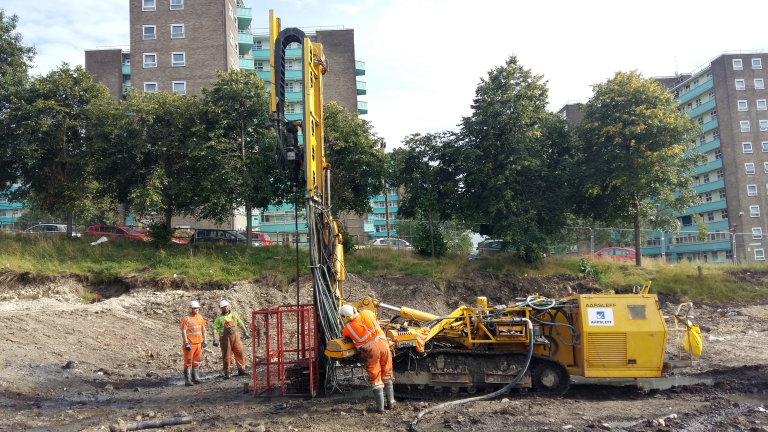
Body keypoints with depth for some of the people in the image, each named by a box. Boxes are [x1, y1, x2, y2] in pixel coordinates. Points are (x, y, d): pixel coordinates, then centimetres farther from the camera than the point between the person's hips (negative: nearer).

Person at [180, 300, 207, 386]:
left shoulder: (200, 317, 9)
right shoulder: (186, 319, -11)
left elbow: (203, 328, 17)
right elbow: (183, 331, -15)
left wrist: (204, 340, 13)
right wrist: (186, 343, -19)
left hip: (198, 343, 7)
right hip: (190, 343, -7)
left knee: (197, 360, 14)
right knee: (188, 361, -3)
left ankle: (195, 377, 25)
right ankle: (187, 380, 2)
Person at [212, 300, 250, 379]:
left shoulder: (234, 314, 8)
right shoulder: (220, 318, -4)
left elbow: (240, 323, 19)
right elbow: (215, 329, -6)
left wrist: (245, 332, 17)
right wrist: (215, 340, -14)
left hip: (235, 336, 4)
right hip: (225, 338, -3)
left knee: (240, 353, -1)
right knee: (226, 355, 1)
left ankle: (241, 369, 7)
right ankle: (227, 373, 9)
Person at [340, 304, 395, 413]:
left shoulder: (348, 328, -7)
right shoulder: (368, 313, 0)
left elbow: (344, 334, 16)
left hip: (371, 350, -4)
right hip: (383, 344, 4)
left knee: (375, 378, 9)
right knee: (387, 375, 17)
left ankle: (380, 407, 10)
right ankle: (390, 402, 23)